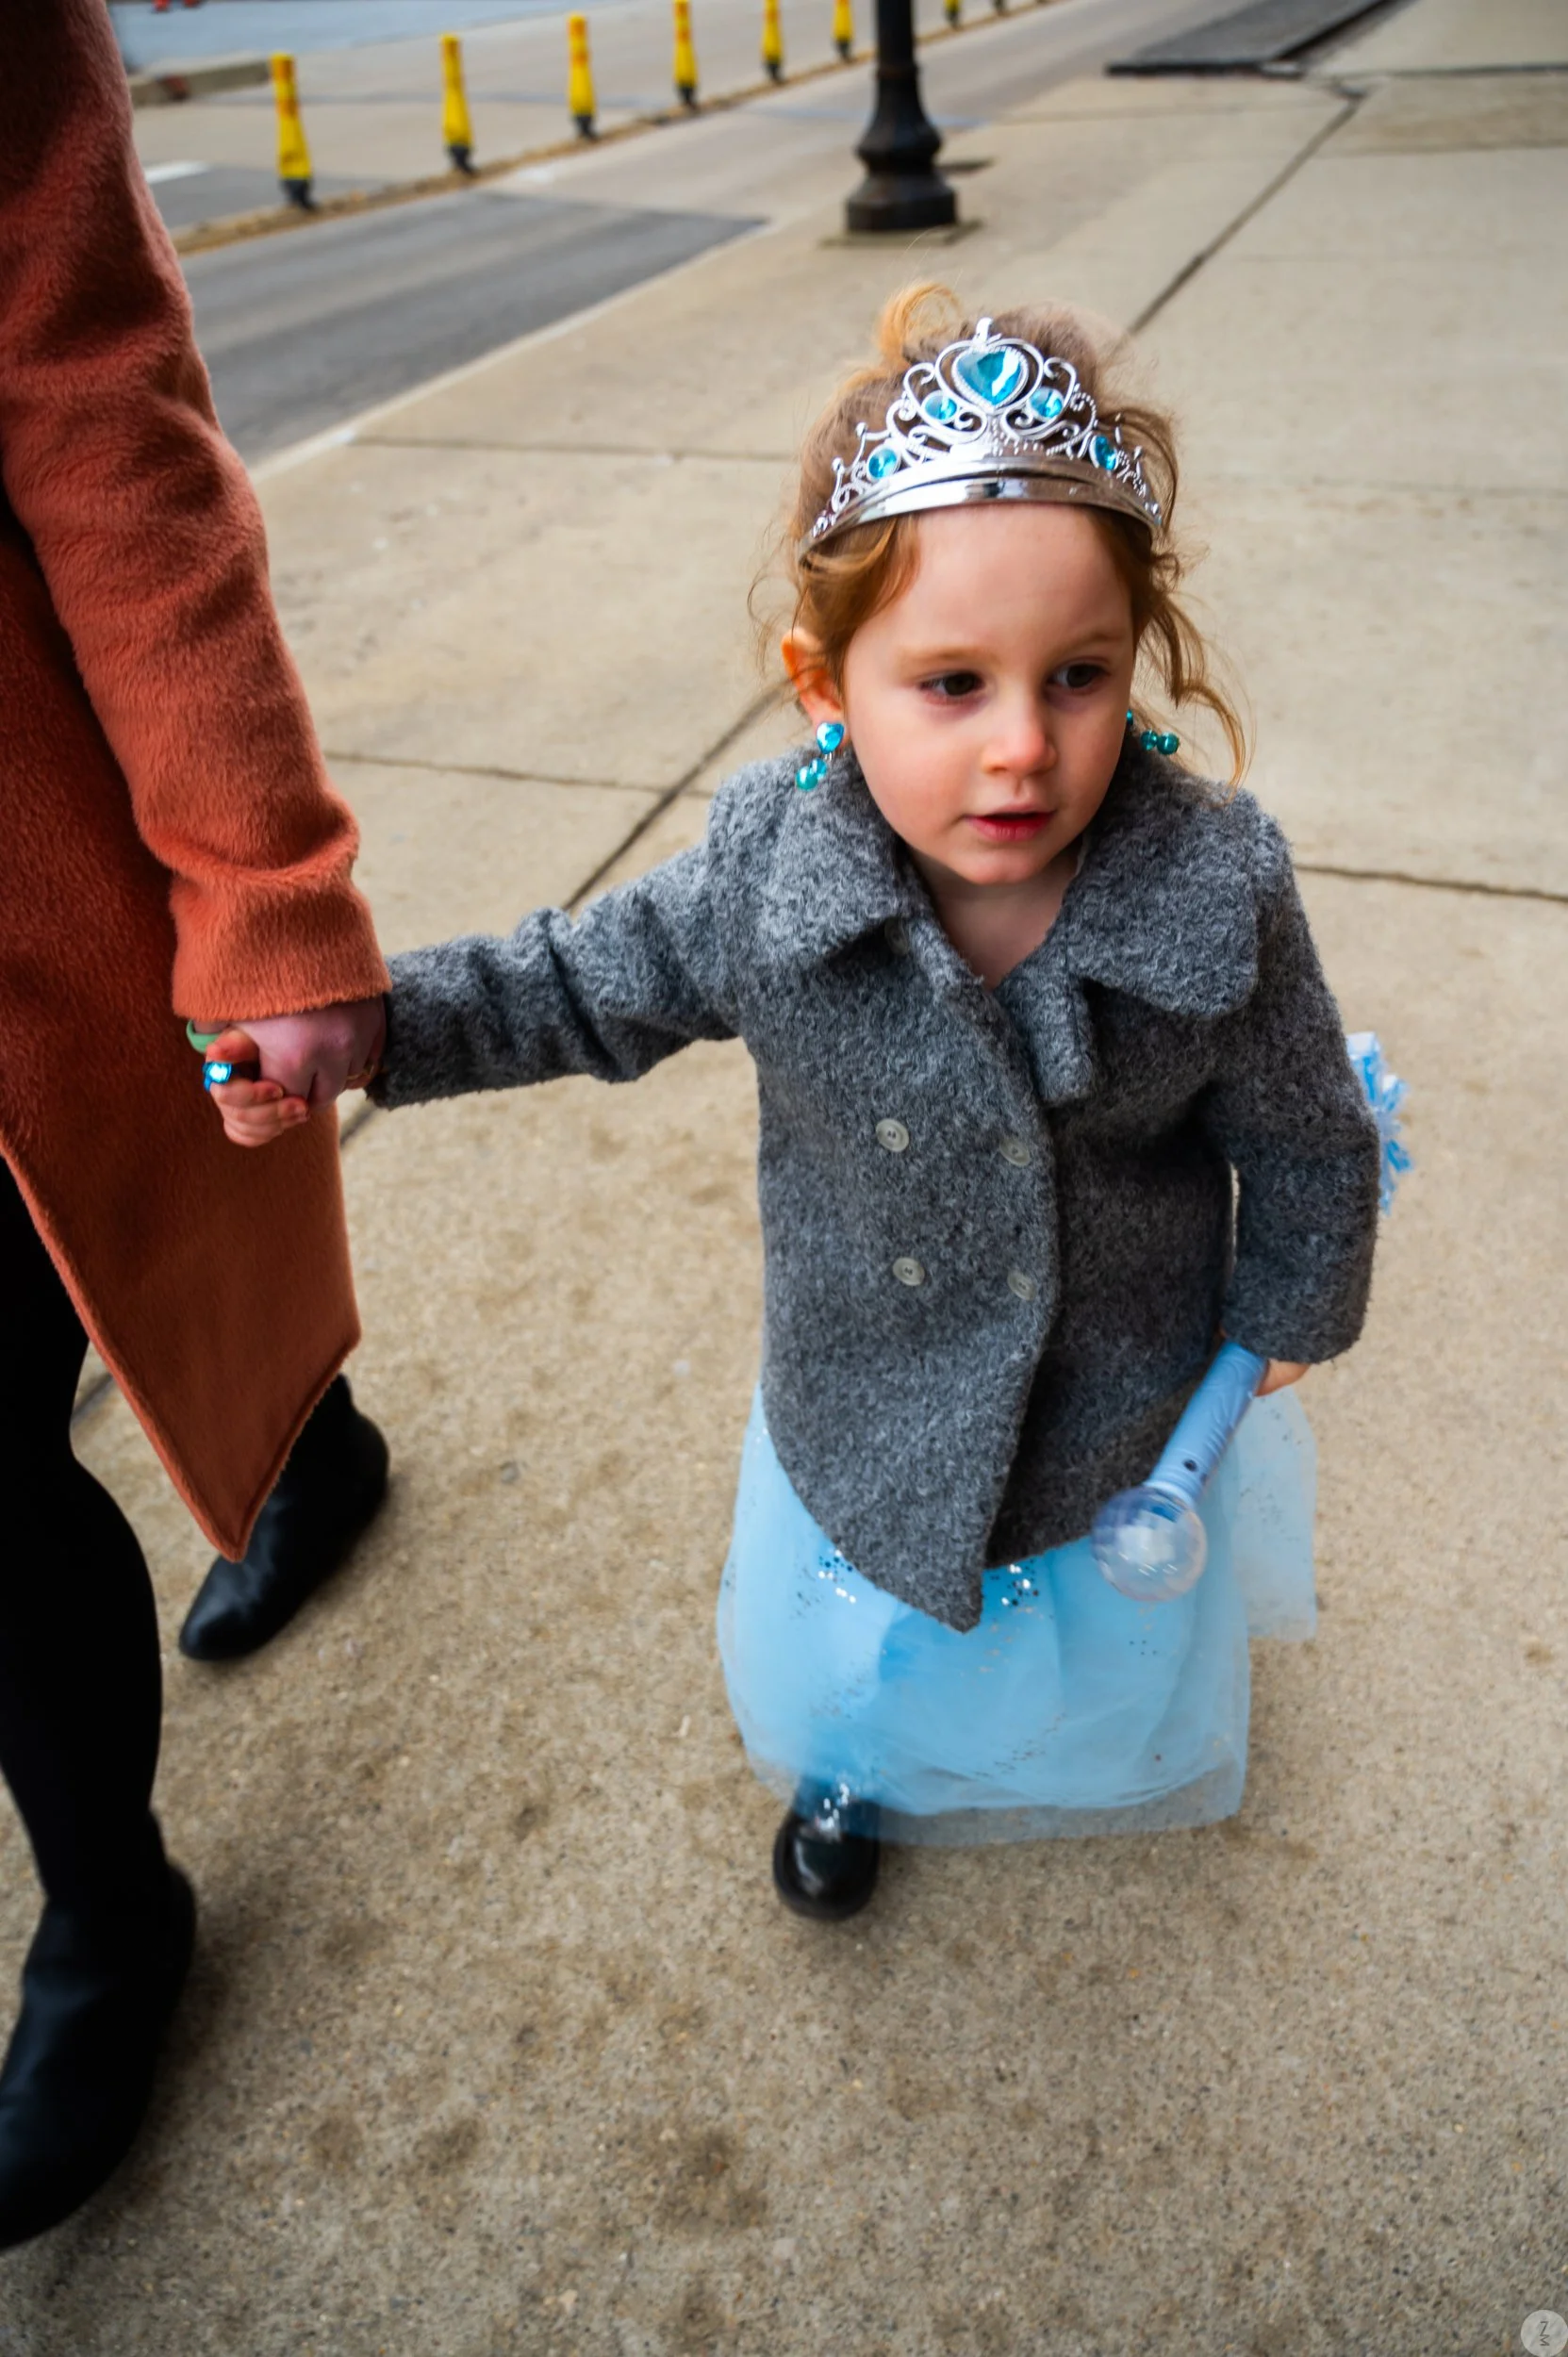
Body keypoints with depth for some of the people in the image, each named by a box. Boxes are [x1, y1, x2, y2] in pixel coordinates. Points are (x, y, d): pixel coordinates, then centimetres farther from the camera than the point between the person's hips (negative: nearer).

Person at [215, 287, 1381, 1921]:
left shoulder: (1216, 891, -28)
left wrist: (1284, 1322, 3)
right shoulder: (766, 878, -26)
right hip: (866, 1403, 1)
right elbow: (592, 985, -7)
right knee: (840, 1657, 27)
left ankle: (1130, 1754, 68)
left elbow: (1307, 1144, -11)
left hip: (1127, 1404, 0)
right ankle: (852, 1759, 64)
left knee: (1116, 1649, 30)